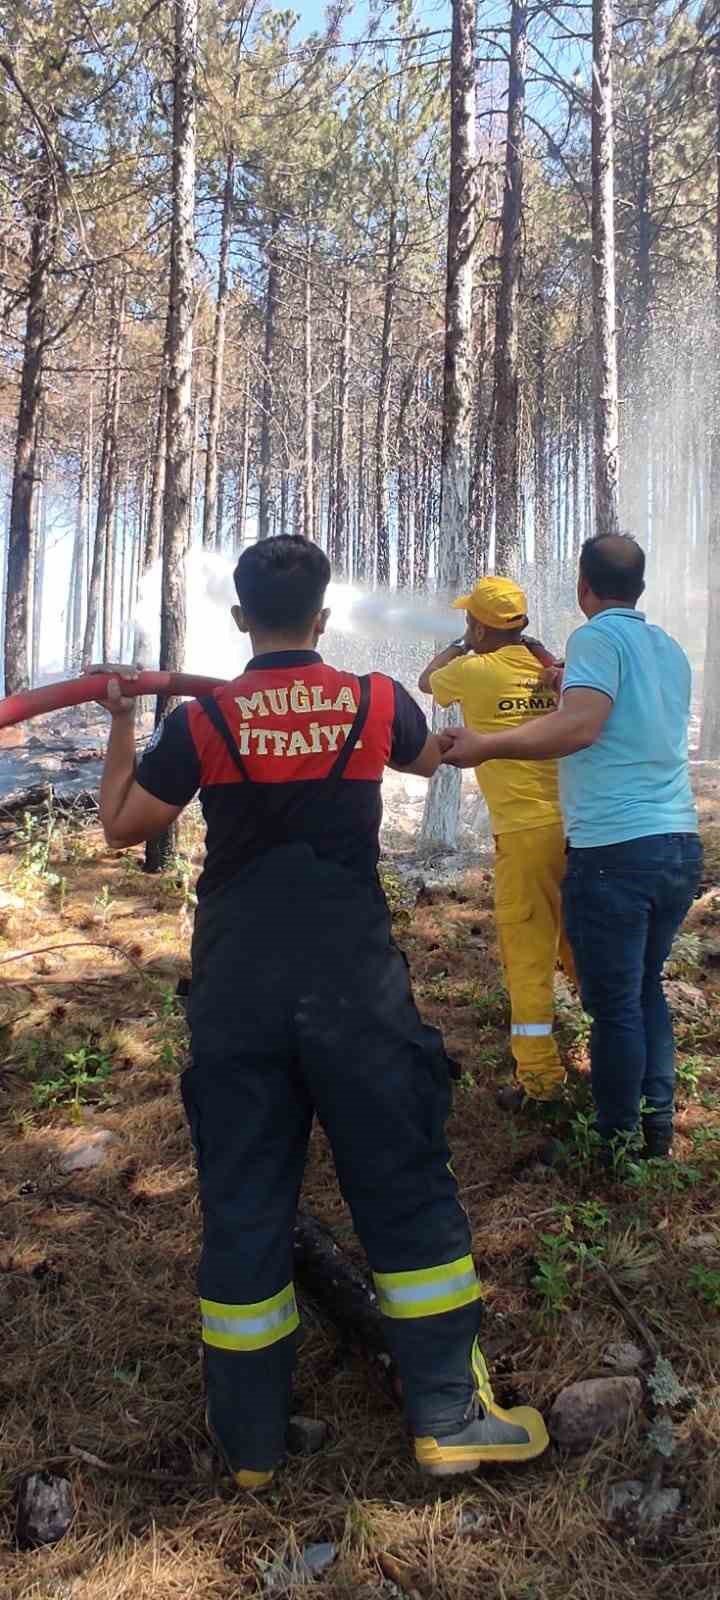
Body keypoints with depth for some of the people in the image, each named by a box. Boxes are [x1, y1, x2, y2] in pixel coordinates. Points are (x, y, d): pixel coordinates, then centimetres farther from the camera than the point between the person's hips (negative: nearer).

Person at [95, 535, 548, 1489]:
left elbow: (121, 826, 6)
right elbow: (430, 758, 20)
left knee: (243, 1207, 11)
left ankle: (250, 1444, 25)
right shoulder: (378, 703, -3)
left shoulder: (201, 722, -5)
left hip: (237, 996, 1)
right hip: (357, 986, 0)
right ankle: (450, 1417, 18)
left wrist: (120, 723, 19)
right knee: (408, 1193, 11)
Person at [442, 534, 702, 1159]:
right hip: (681, 844, 8)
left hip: (615, 849, -8)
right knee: (648, 988, 20)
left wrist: (487, 746, -25)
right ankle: (657, 1122, 26)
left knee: (615, 1004, 2)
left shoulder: (598, 638, -8)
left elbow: (580, 726, -23)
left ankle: (616, 1144, 13)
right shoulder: (671, 649, 15)